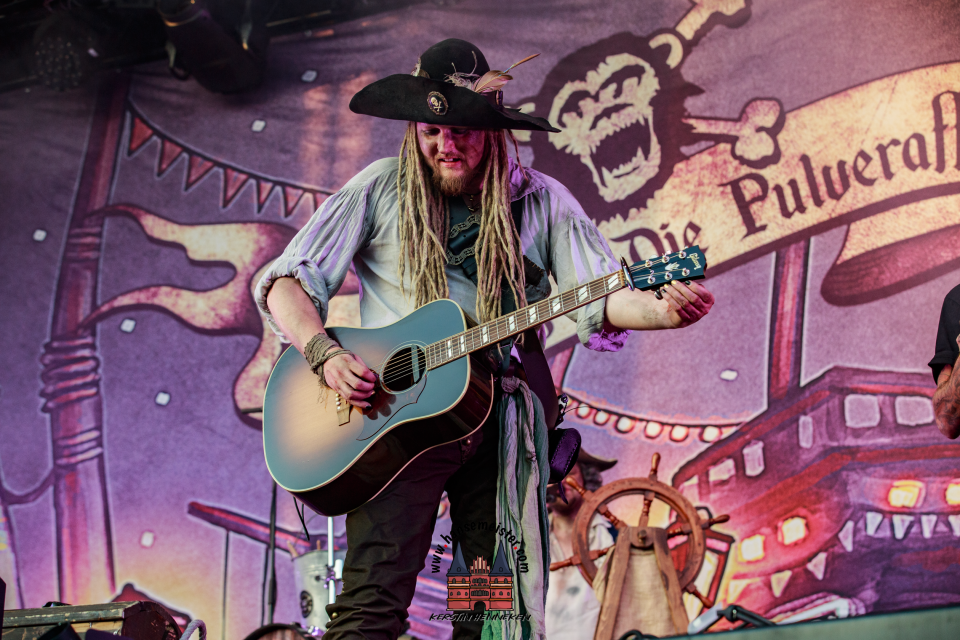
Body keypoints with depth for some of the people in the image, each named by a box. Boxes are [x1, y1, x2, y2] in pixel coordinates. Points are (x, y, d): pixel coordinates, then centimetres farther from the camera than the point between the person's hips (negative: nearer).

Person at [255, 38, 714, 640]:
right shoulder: (380, 191, 3)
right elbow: (286, 281, 3)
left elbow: (601, 296, -4)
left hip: (502, 423, 2)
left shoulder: (539, 201, 6)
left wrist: (665, 310, -25)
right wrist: (325, 354, -15)